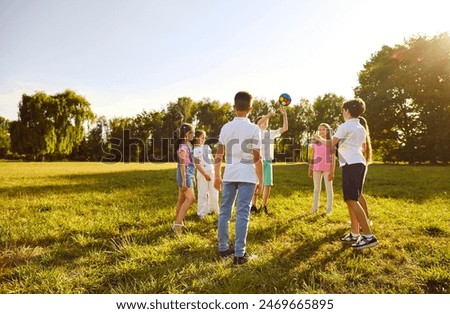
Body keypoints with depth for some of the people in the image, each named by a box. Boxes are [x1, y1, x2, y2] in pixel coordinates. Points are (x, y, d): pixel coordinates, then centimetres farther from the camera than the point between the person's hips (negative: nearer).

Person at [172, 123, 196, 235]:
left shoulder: (188, 145, 16)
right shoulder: (183, 146, -13)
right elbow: (182, 164, -18)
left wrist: (192, 177, 21)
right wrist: (184, 180, -23)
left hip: (188, 173, 10)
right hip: (184, 174, -10)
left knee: (182, 199, 14)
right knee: (191, 198, -18)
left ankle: (178, 222, 24)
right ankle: (178, 223, -17)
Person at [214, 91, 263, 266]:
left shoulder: (226, 128, 6)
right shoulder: (253, 129, -5)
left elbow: (219, 155, 7)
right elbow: (256, 158, -5)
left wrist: (217, 176, 16)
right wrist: (260, 181, 2)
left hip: (229, 175, 4)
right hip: (247, 176, -3)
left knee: (225, 211, 13)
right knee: (242, 214, -1)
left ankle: (223, 248, 22)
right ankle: (239, 254, 3)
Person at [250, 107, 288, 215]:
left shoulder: (271, 133, 15)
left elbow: (285, 128, 7)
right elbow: (258, 123, -20)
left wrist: (284, 115, 0)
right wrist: (269, 114, -21)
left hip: (268, 162, 4)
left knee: (268, 185, 4)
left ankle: (263, 206, 15)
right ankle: (253, 206, 8)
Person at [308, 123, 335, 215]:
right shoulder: (315, 142, 11)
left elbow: (333, 157, -3)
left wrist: (332, 171, -10)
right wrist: (310, 169, 8)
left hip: (327, 167, -4)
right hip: (316, 167, 4)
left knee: (328, 188, 3)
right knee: (316, 188, 8)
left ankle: (329, 208, 8)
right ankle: (315, 207, 14)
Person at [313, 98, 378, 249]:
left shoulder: (345, 126, -6)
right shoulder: (361, 128, 19)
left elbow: (331, 143, -3)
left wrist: (320, 139, 17)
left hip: (351, 165, -9)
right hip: (359, 163, 9)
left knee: (352, 200, -12)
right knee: (351, 200, 12)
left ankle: (369, 236, -15)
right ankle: (355, 234, 14)